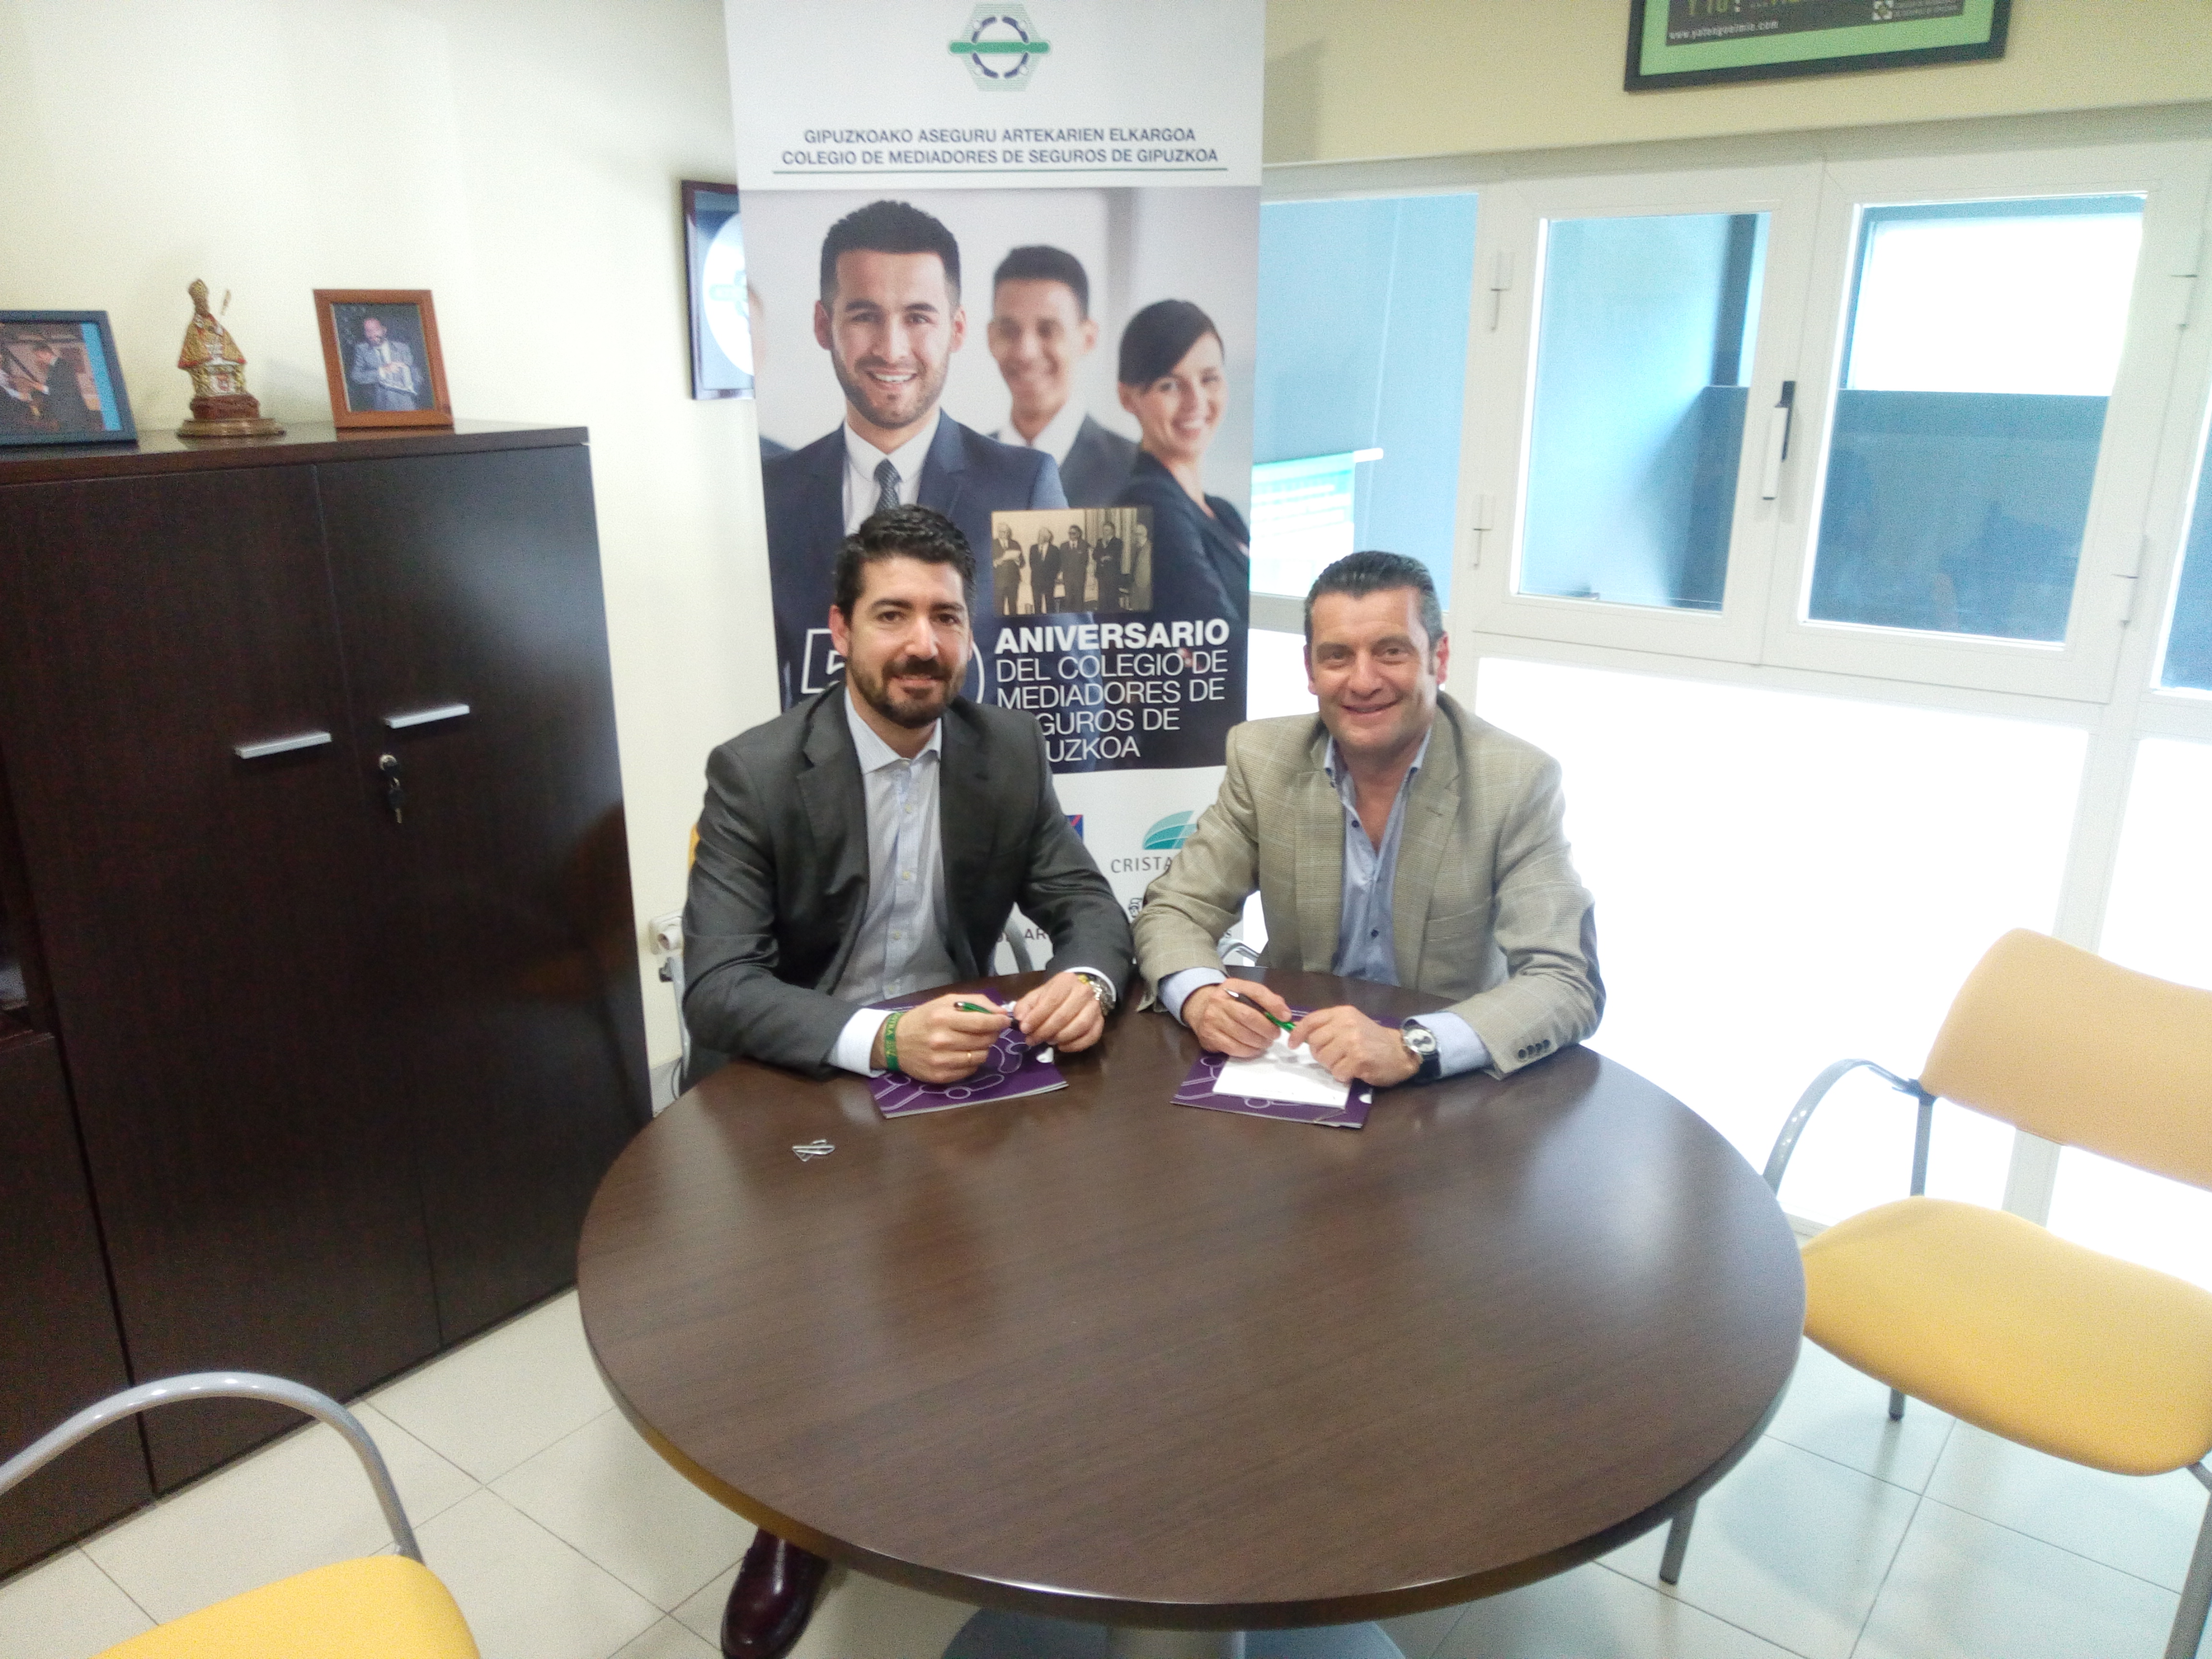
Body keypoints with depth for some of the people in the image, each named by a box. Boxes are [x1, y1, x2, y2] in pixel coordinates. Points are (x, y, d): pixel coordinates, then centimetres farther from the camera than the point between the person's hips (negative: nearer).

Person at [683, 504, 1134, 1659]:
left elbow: (1089, 905, 0)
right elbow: (716, 987, -22)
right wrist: (879, 1039, -39)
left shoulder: (1009, 751, -2)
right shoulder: (754, 773, -14)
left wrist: (1087, 977, -25)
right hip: (794, 1080, -3)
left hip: (958, 1058, 3)